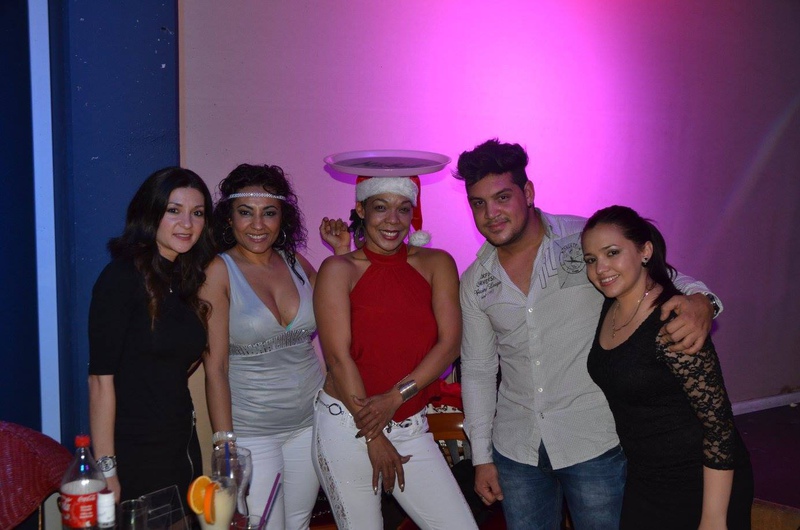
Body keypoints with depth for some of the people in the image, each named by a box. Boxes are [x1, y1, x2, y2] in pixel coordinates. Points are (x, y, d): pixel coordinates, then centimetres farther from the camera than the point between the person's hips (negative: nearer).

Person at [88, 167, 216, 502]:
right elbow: (101, 378, -16)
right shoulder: (122, 276, -12)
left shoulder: (185, 280, 9)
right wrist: (106, 470, -18)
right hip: (133, 457, -7)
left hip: (183, 448, 7)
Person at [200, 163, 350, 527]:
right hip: (250, 431, -5)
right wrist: (223, 443, -15)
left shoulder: (295, 262, 3)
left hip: (310, 421, 5)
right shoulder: (219, 272, -11)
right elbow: (215, 367, -13)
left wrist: (343, 253, 2)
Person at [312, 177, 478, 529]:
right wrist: (373, 437, -10)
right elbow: (338, 357, -8)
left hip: (410, 429, 3)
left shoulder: (436, 264, 5)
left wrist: (396, 397, -15)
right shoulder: (339, 270, -3)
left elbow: (449, 344, -3)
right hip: (346, 427, -2)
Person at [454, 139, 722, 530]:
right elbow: (477, 371, 10)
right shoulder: (474, 283, 3)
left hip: (595, 440, -3)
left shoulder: (588, 241, -8)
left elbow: (668, 280, -4)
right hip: (516, 449, 3)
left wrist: (699, 305, -29)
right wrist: (482, 457, 10)